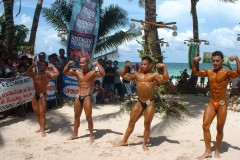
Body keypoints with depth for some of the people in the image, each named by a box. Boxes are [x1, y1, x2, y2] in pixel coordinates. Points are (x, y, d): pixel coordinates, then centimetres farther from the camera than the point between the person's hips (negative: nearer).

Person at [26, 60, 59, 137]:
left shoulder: (48, 74, -2)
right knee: (37, 113, 14)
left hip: (42, 95, -6)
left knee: (42, 113, -10)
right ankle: (41, 127, 30)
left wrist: (52, 67, 1)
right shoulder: (35, 74, 15)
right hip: (35, 95, 7)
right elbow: (28, 72, 26)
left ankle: (43, 130, -4)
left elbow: (56, 73, -13)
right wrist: (33, 65, 20)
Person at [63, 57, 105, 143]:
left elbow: (102, 73, -25)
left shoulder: (92, 73, -8)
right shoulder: (77, 72, 8)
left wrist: (97, 64, -20)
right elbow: (65, 71, 14)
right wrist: (69, 63, 1)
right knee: (76, 116, 15)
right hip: (78, 97, 6)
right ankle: (75, 134, 29)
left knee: (88, 117, -3)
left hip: (87, 97, -5)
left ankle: (91, 136, 11)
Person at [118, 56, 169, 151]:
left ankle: (144, 144, 21)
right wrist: (125, 67, 3)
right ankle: (124, 141, 23)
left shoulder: (154, 75, -2)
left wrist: (164, 67, -21)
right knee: (131, 122, 10)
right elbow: (123, 75, 15)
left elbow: (166, 79, -17)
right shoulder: (136, 74, 9)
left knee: (147, 124, 6)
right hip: (139, 102, 3)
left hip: (150, 103, -3)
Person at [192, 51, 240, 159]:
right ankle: (208, 151, 7)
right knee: (205, 126, -3)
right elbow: (195, 73, 19)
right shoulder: (209, 72, 7)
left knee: (219, 129, 5)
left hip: (222, 104, -4)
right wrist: (194, 62, 5)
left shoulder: (227, 72, -9)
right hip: (211, 103, 5)